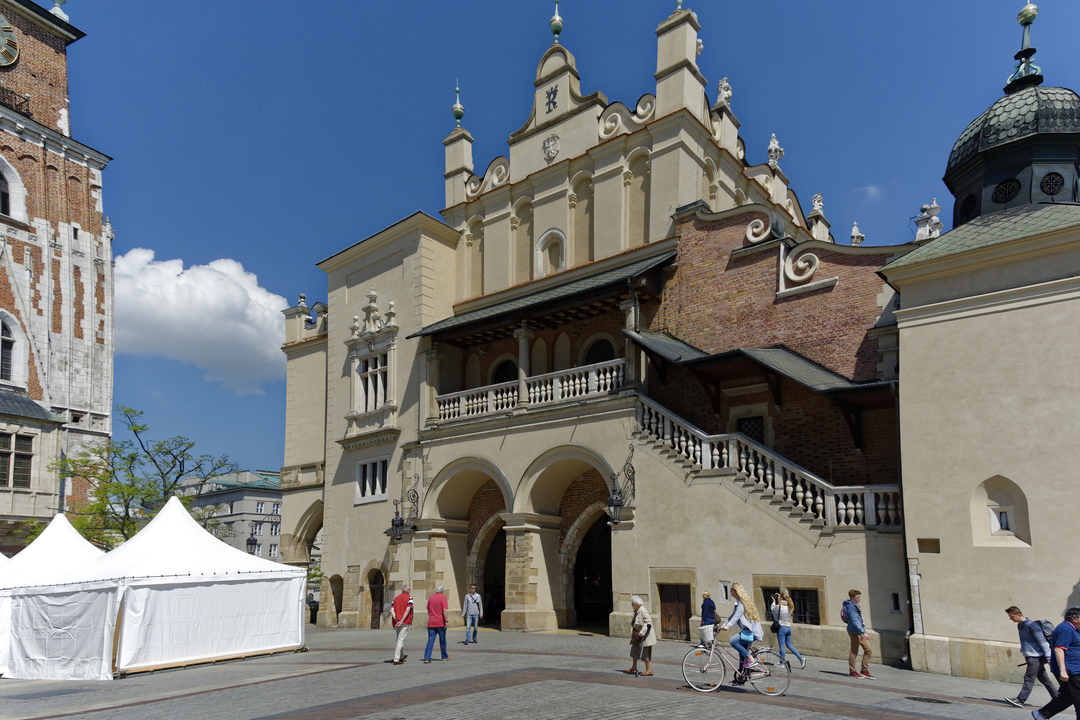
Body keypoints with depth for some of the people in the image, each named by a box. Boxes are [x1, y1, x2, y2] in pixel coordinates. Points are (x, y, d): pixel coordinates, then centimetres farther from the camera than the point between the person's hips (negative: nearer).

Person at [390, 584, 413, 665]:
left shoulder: (396, 598, 15)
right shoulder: (409, 598, -2)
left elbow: (392, 611, 2)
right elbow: (407, 610, -15)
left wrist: (396, 620, -6)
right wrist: (402, 621, -17)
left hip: (396, 623, 6)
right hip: (405, 623, -6)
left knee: (400, 639, 20)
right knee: (400, 640, -5)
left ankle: (401, 656, 35)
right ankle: (396, 659, -10)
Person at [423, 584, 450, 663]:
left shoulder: (430, 598, 8)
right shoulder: (443, 597, -8)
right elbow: (444, 610, -17)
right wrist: (446, 621, -14)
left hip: (431, 623, 4)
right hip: (440, 623, -4)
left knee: (430, 641, 1)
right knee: (442, 640, 12)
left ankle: (427, 658, -8)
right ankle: (445, 656, 26)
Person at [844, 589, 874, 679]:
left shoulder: (855, 606, 16)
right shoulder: (850, 606, -15)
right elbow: (854, 621, -21)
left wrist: (864, 632, 22)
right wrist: (863, 632, -24)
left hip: (860, 632, 10)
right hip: (854, 632, -10)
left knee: (868, 650, 8)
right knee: (854, 652, -1)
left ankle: (865, 671, 14)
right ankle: (852, 671, 9)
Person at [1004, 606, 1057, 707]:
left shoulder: (1031, 625, -18)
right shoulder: (1020, 626, 11)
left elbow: (1042, 641, -18)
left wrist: (1048, 657, -19)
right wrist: (1023, 651, 27)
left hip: (1036, 657, -9)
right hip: (1032, 657, 9)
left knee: (1029, 678, -10)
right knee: (1044, 679, 14)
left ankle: (1020, 700, -12)